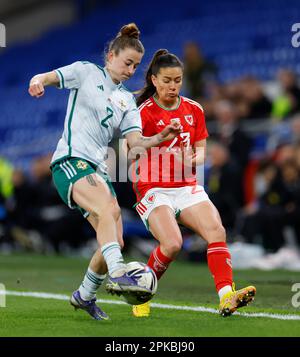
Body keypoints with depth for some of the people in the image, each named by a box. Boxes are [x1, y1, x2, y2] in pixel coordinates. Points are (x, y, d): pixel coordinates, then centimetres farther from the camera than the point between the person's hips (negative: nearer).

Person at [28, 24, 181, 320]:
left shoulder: (127, 101, 19)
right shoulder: (86, 72, 6)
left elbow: (135, 141, 8)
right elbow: (49, 77, -5)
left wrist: (161, 138, -12)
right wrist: (38, 81, -29)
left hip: (98, 168, 7)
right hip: (70, 160, -7)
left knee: (114, 241, -1)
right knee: (109, 209, -33)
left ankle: (84, 296, 20)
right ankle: (117, 274, -45)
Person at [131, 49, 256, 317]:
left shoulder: (194, 110, 10)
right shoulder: (145, 112, -6)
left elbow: (200, 149, 14)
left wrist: (194, 159, -8)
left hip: (187, 188, 5)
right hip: (154, 190, -5)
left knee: (217, 231, -20)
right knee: (172, 244, -26)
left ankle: (226, 297, -28)